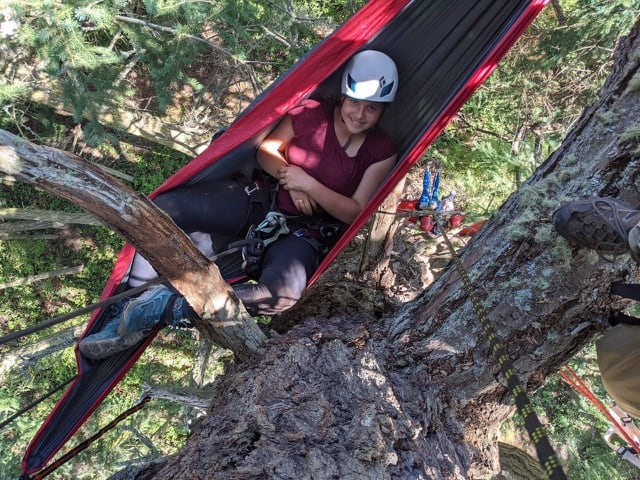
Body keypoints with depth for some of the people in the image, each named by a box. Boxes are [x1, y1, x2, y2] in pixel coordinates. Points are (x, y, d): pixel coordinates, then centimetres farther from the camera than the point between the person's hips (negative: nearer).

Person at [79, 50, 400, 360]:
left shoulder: (382, 152, -5)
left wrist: (307, 183, -19)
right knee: (163, 208, -17)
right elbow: (265, 150, 7)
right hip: (261, 200, 3)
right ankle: (130, 311, -12)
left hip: (301, 232, -2)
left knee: (284, 292, -38)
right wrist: (288, 178, -13)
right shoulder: (311, 113, -3)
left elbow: (355, 213, -7)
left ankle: (166, 307, -27)